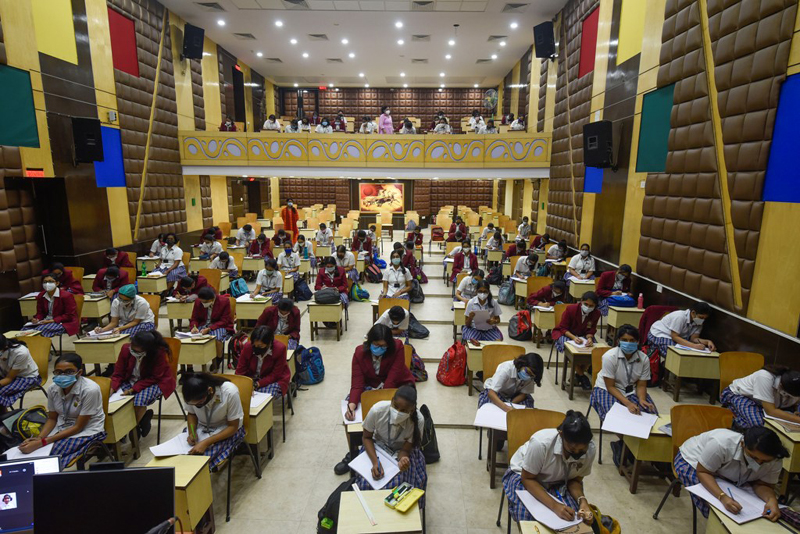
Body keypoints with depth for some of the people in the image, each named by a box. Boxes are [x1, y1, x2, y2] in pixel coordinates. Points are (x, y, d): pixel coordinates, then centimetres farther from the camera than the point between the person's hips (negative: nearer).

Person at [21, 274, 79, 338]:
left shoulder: (66, 296, -11)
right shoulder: (41, 296, 10)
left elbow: (70, 316, -12)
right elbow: (40, 313, 18)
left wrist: (53, 320, -21)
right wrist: (37, 319, -6)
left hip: (65, 323, -6)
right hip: (46, 321, 7)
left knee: (42, 329, -31)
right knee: (26, 328, -18)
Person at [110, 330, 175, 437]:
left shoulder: (159, 353, -27)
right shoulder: (126, 348, -15)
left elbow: (154, 378, -19)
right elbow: (118, 373, -5)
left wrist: (134, 389, -28)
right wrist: (112, 388, -21)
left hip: (156, 382, -5)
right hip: (131, 380, 5)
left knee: (140, 398, -30)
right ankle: (144, 416, 0)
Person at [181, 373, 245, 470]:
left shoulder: (230, 392, -29)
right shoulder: (193, 395, -18)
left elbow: (233, 426, -18)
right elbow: (191, 414, 5)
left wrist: (206, 443, -28)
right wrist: (192, 433, -14)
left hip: (227, 430, -4)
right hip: (202, 428, 4)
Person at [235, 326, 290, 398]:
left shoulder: (279, 349, -21)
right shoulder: (247, 347, -13)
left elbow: (275, 375, -17)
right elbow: (240, 371, -7)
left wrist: (256, 385, -29)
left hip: (274, 380, -4)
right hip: (251, 379, 4)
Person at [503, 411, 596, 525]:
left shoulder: (591, 449, -22)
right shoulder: (540, 443, -36)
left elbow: (575, 480, -6)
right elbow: (527, 478, -23)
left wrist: (582, 500, -27)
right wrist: (554, 505, -35)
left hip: (557, 481, 4)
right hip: (523, 476, -4)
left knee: (574, 517, -23)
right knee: (530, 518, -29)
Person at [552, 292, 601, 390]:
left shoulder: (596, 313, -9)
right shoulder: (571, 309, -19)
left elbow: (591, 331, -3)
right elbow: (563, 328, -15)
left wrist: (589, 338, -28)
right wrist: (573, 337, -35)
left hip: (583, 335, 4)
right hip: (566, 334, -4)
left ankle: (578, 374, -7)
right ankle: (581, 376, -16)